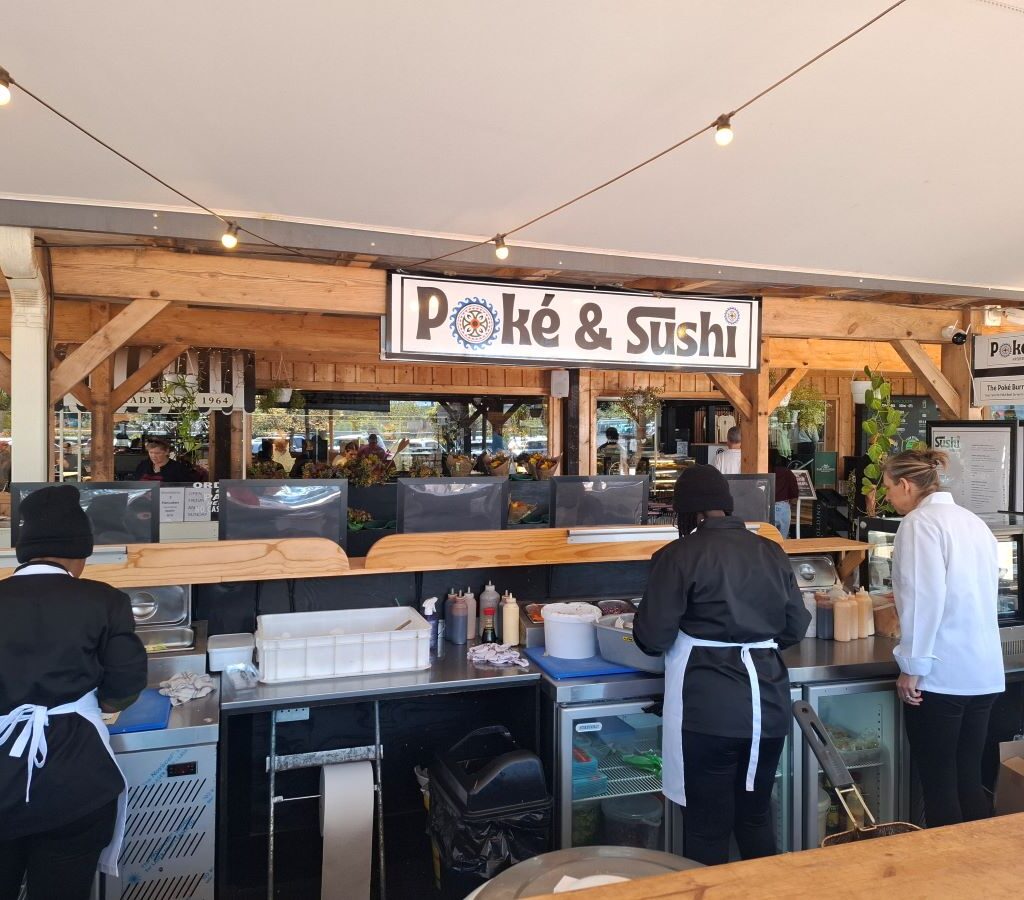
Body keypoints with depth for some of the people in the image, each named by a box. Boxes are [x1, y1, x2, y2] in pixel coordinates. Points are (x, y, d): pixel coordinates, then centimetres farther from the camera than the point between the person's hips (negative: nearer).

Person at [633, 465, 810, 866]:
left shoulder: (680, 555, -10)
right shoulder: (772, 552, 5)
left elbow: (652, 637, -10)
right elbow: (796, 626, 10)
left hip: (710, 709, -5)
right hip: (768, 702, 6)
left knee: (708, 825, 10)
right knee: (756, 816, 22)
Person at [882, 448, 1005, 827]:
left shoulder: (920, 522, -12)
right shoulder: (973, 521, 12)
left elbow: (924, 599, -18)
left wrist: (911, 665, -12)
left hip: (941, 673, -8)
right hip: (984, 671, 8)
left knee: (938, 784, 5)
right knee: (969, 778, 16)